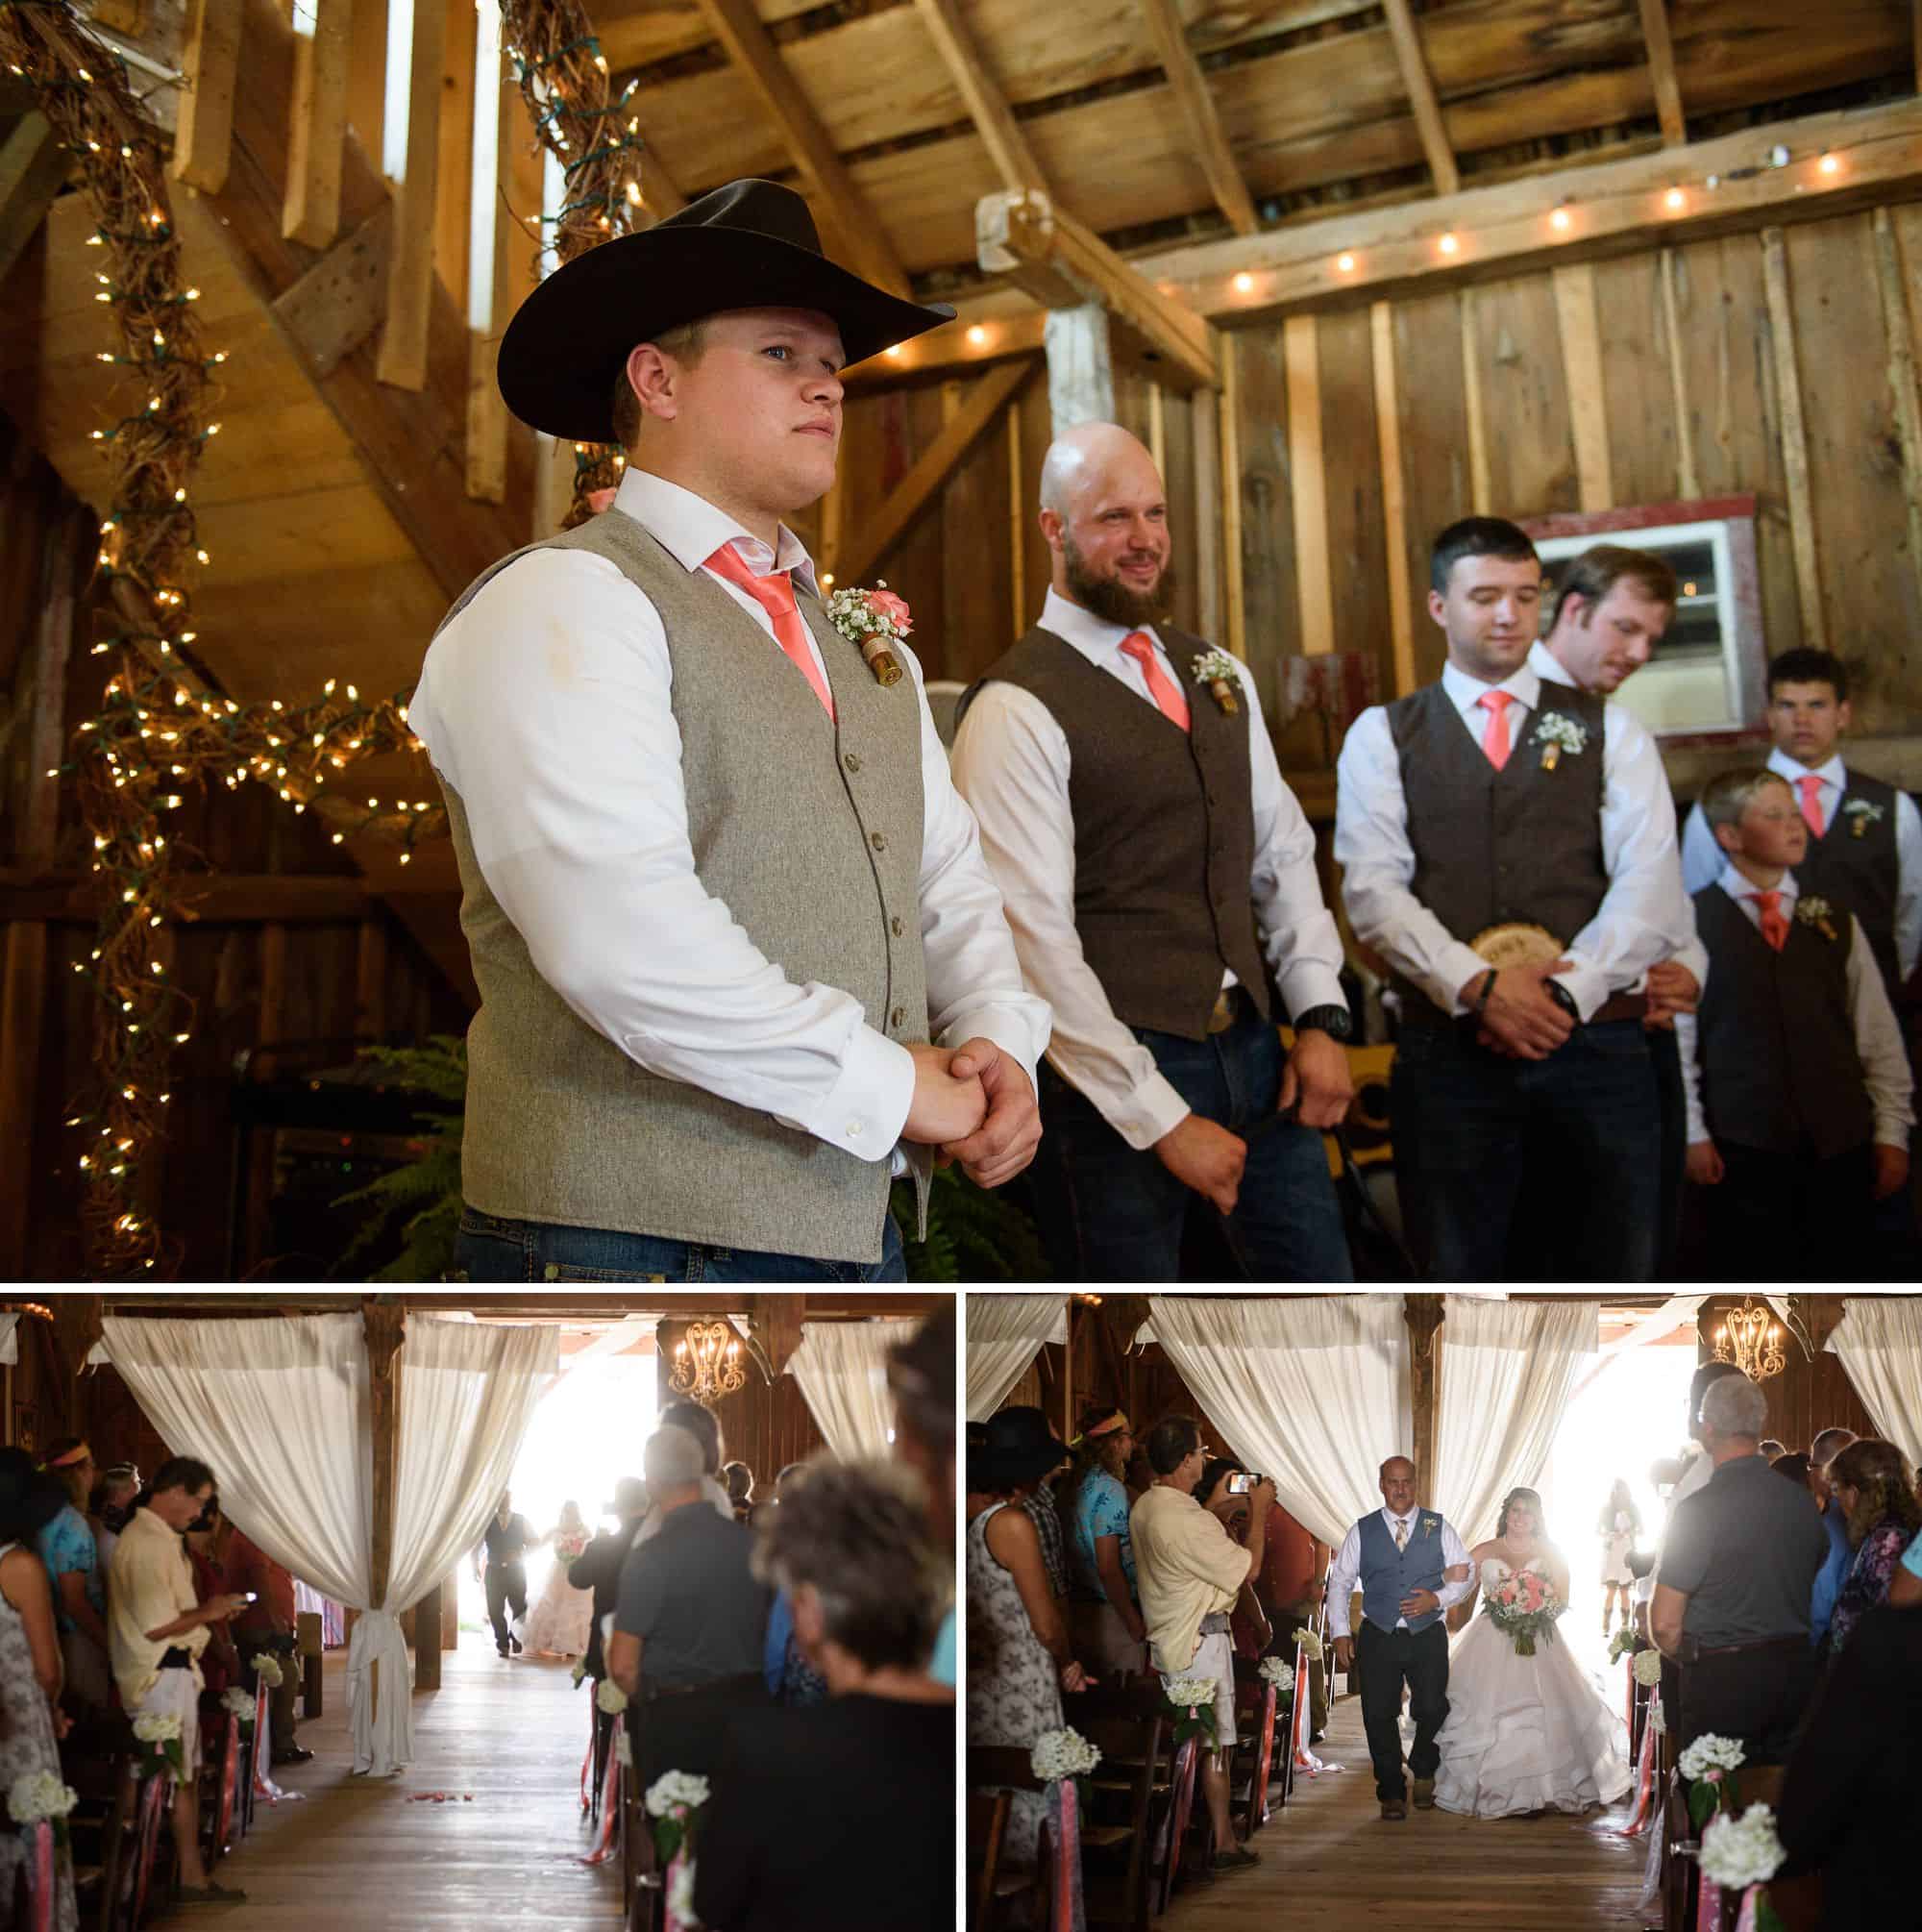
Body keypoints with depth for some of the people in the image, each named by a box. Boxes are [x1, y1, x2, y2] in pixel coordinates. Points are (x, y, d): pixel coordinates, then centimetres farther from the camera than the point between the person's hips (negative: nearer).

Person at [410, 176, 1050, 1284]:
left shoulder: (860, 639, 18)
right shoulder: (561, 601, -9)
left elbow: (950, 876, 16)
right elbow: (622, 933, -22)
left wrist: (999, 1041, -3)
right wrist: (889, 1083, -15)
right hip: (636, 1239, -7)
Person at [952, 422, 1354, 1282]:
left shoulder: (1219, 677, 13)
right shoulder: (1017, 709, -11)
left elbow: (1284, 854, 16)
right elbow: (1036, 941, -16)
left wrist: (1321, 1017, 3)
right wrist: (1161, 1118, -16)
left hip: (1255, 1045, 7)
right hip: (1119, 1073, -7)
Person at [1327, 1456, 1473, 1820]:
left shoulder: (1439, 1528, 4)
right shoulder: (1362, 1531, 4)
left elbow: (1463, 1577, 6)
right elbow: (1339, 1583, 7)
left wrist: (1438, 1599, -13)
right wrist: (1340, 1633, -1)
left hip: (1428, 1636, 0)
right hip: (1378, 1637, 0)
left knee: (1432, 1711, -3)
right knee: (1379, 1715, 0)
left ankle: (1424, 1776, 27)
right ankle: (1391, 1792, 17)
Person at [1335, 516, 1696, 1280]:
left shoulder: (1610, 730, 12)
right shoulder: (1382, 736, 9)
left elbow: (1650, 888, 0)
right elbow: (1372, 889, -3)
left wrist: (1566, 993, -15)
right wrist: (1479, 987, -16)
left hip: (1597, 1040, 1)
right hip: (1447, 1044, -1)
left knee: (1615, 1280, 5)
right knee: (1458, 1279, 5)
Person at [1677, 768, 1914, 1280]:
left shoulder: (1835, 922, 12)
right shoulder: (1695, 921, 0)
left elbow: (1879, 1034, 11)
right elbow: (1678, 1034, -2)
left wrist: (1892, 1132, 6)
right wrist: (1693, 1134, -5)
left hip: (1841, 1143, 3)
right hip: (1743, 1149, -3)